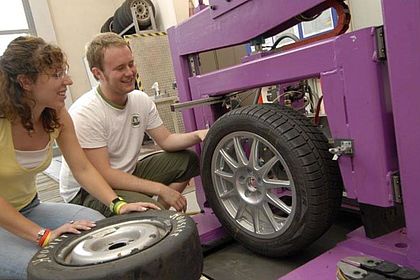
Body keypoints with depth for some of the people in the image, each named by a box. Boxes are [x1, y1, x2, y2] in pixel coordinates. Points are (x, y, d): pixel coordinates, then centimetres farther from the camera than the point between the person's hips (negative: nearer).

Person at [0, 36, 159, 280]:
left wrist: (118, 204, -21)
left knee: (96, 224, -16)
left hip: (29, 209, 5)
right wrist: (43, 235, -31)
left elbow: (83, 169, -8)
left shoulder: (56, 115, -8)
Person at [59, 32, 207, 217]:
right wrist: (160, 189, -24)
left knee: (187, 160, -1)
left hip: (127, 174, 8)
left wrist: (197, 135, -18)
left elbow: (166, 140, 3)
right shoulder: (85, 113, -24)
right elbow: (103, 175, -25)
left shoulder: (141, 100, -3)